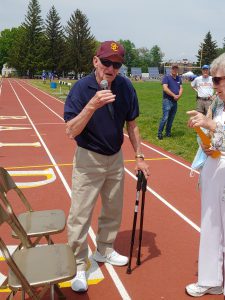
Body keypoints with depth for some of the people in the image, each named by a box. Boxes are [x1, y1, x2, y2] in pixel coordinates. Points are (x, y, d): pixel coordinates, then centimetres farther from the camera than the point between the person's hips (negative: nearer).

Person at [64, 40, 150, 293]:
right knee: (80, 215, -1)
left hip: (116, 158, 5)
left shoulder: (125, 87, -8)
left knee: (113, 211, 19)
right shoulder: (82, 88, -20)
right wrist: (93, 105, -40)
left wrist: (139, 157, 3)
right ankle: (78, 265, 17)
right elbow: (71, 132, -27)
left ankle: (104, 251, 41)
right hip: (88, 160, -5)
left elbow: (131, 125, 3)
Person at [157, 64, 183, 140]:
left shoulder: (179, 78, 14)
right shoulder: (166, 77, -5)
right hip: (167, 100, -6)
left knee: (171, 118, 10)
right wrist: (174, 95, -16)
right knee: (165, 118, -10)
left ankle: (168, 132, 20)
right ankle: (159, 133, 0)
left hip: (175, 101, 6)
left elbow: (181, 88, 11)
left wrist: (179, 95, -10)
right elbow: (165, 88, -15)